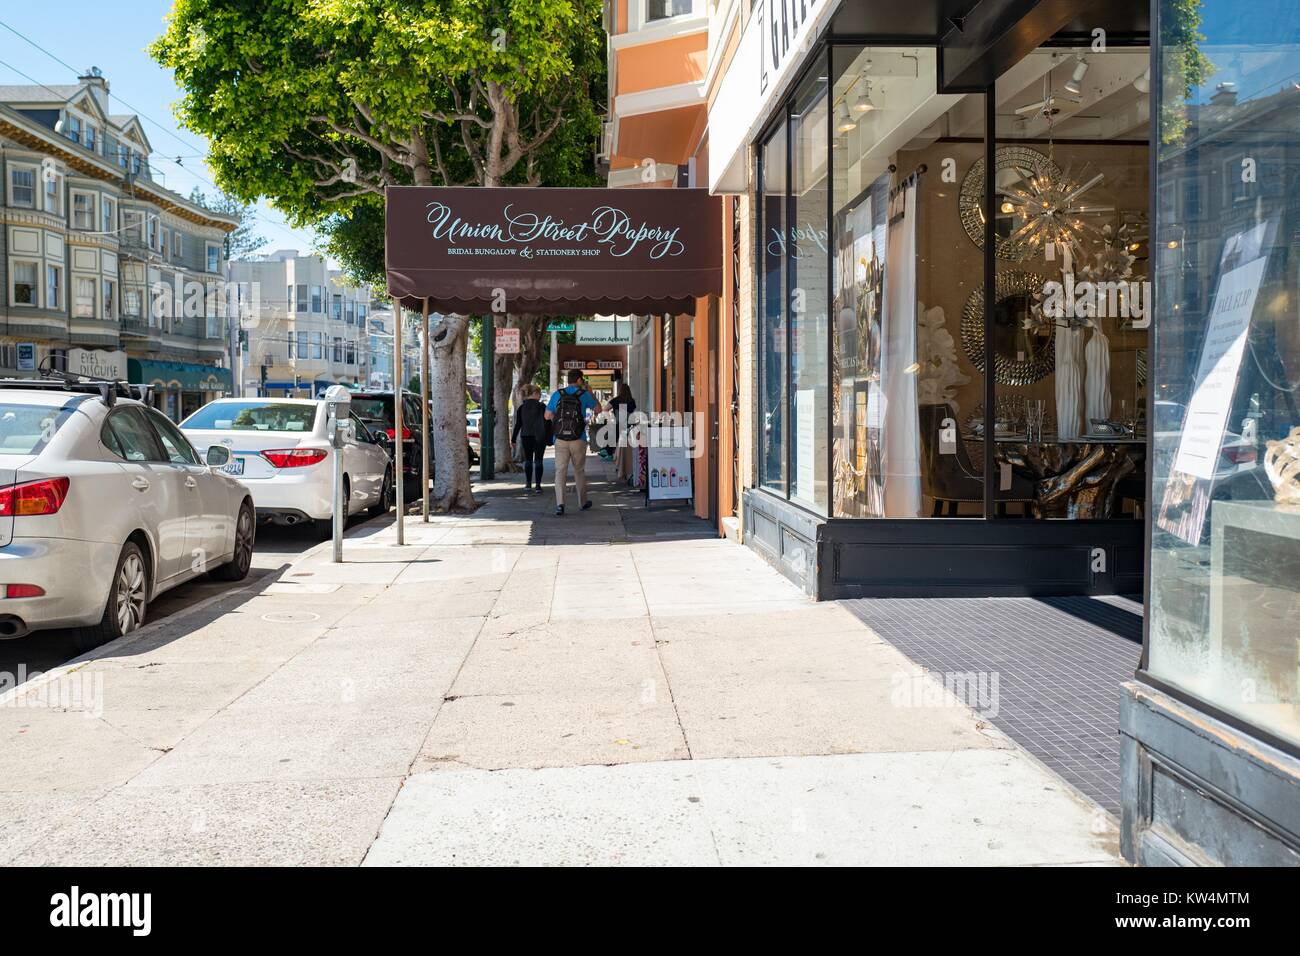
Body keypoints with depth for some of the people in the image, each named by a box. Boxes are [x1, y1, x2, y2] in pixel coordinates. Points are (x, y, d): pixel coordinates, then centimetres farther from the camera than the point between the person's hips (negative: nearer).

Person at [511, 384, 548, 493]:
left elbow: (517, 425, 3)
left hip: (526, 437, 3)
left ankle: (528, 484, 11)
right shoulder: (541, 406, -7)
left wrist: (513, 439, 7)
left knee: (528, 460, 12)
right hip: (539, 438, -3)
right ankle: (537, 485, -1)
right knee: (538, 461, 2)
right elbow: (546, 422, -9)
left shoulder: (521, 407, 3)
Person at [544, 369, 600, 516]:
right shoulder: (584, 395, -2)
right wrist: (589, 391, 19)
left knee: (560, 471, -1)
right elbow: (598, 409, 13)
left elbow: (547, 416, 5)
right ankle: (583, 502, 29)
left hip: (560, 439, 1)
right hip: (578, 440, 0)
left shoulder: (557, 395, 2)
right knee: (579, 471, 15)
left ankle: (560, 504, -15)